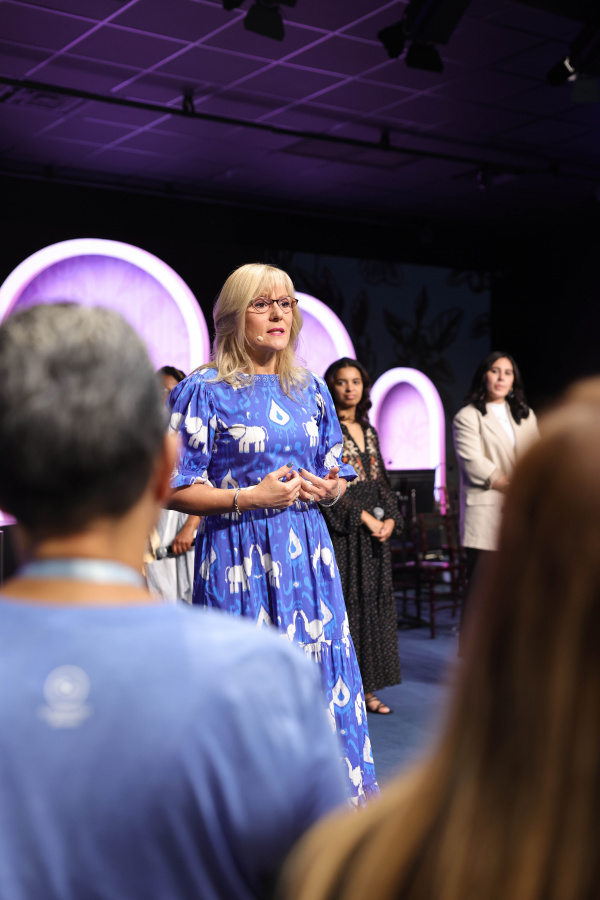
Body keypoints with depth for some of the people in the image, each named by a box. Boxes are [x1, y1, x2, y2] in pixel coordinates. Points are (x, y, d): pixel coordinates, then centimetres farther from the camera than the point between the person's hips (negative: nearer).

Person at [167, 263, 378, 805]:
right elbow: (175, 490, -7)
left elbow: (338, 473, 20)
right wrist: (250, 497, -16)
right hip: (239, 560, -4)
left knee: (322, 671, 6)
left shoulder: (311, 389, 12)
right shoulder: (205, 391, -4)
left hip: (307, 555, 5)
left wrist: (329, 489, -3)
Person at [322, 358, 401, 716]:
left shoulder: (368, 432, 16)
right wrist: (362, 517, -15)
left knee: (373, 602, 6)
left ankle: (366, 688, 13)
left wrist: (391, 518, 0)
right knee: (343, 601, -7)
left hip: (374, 530, 7)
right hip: (339, 529, -7)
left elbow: (381, 480, 16)